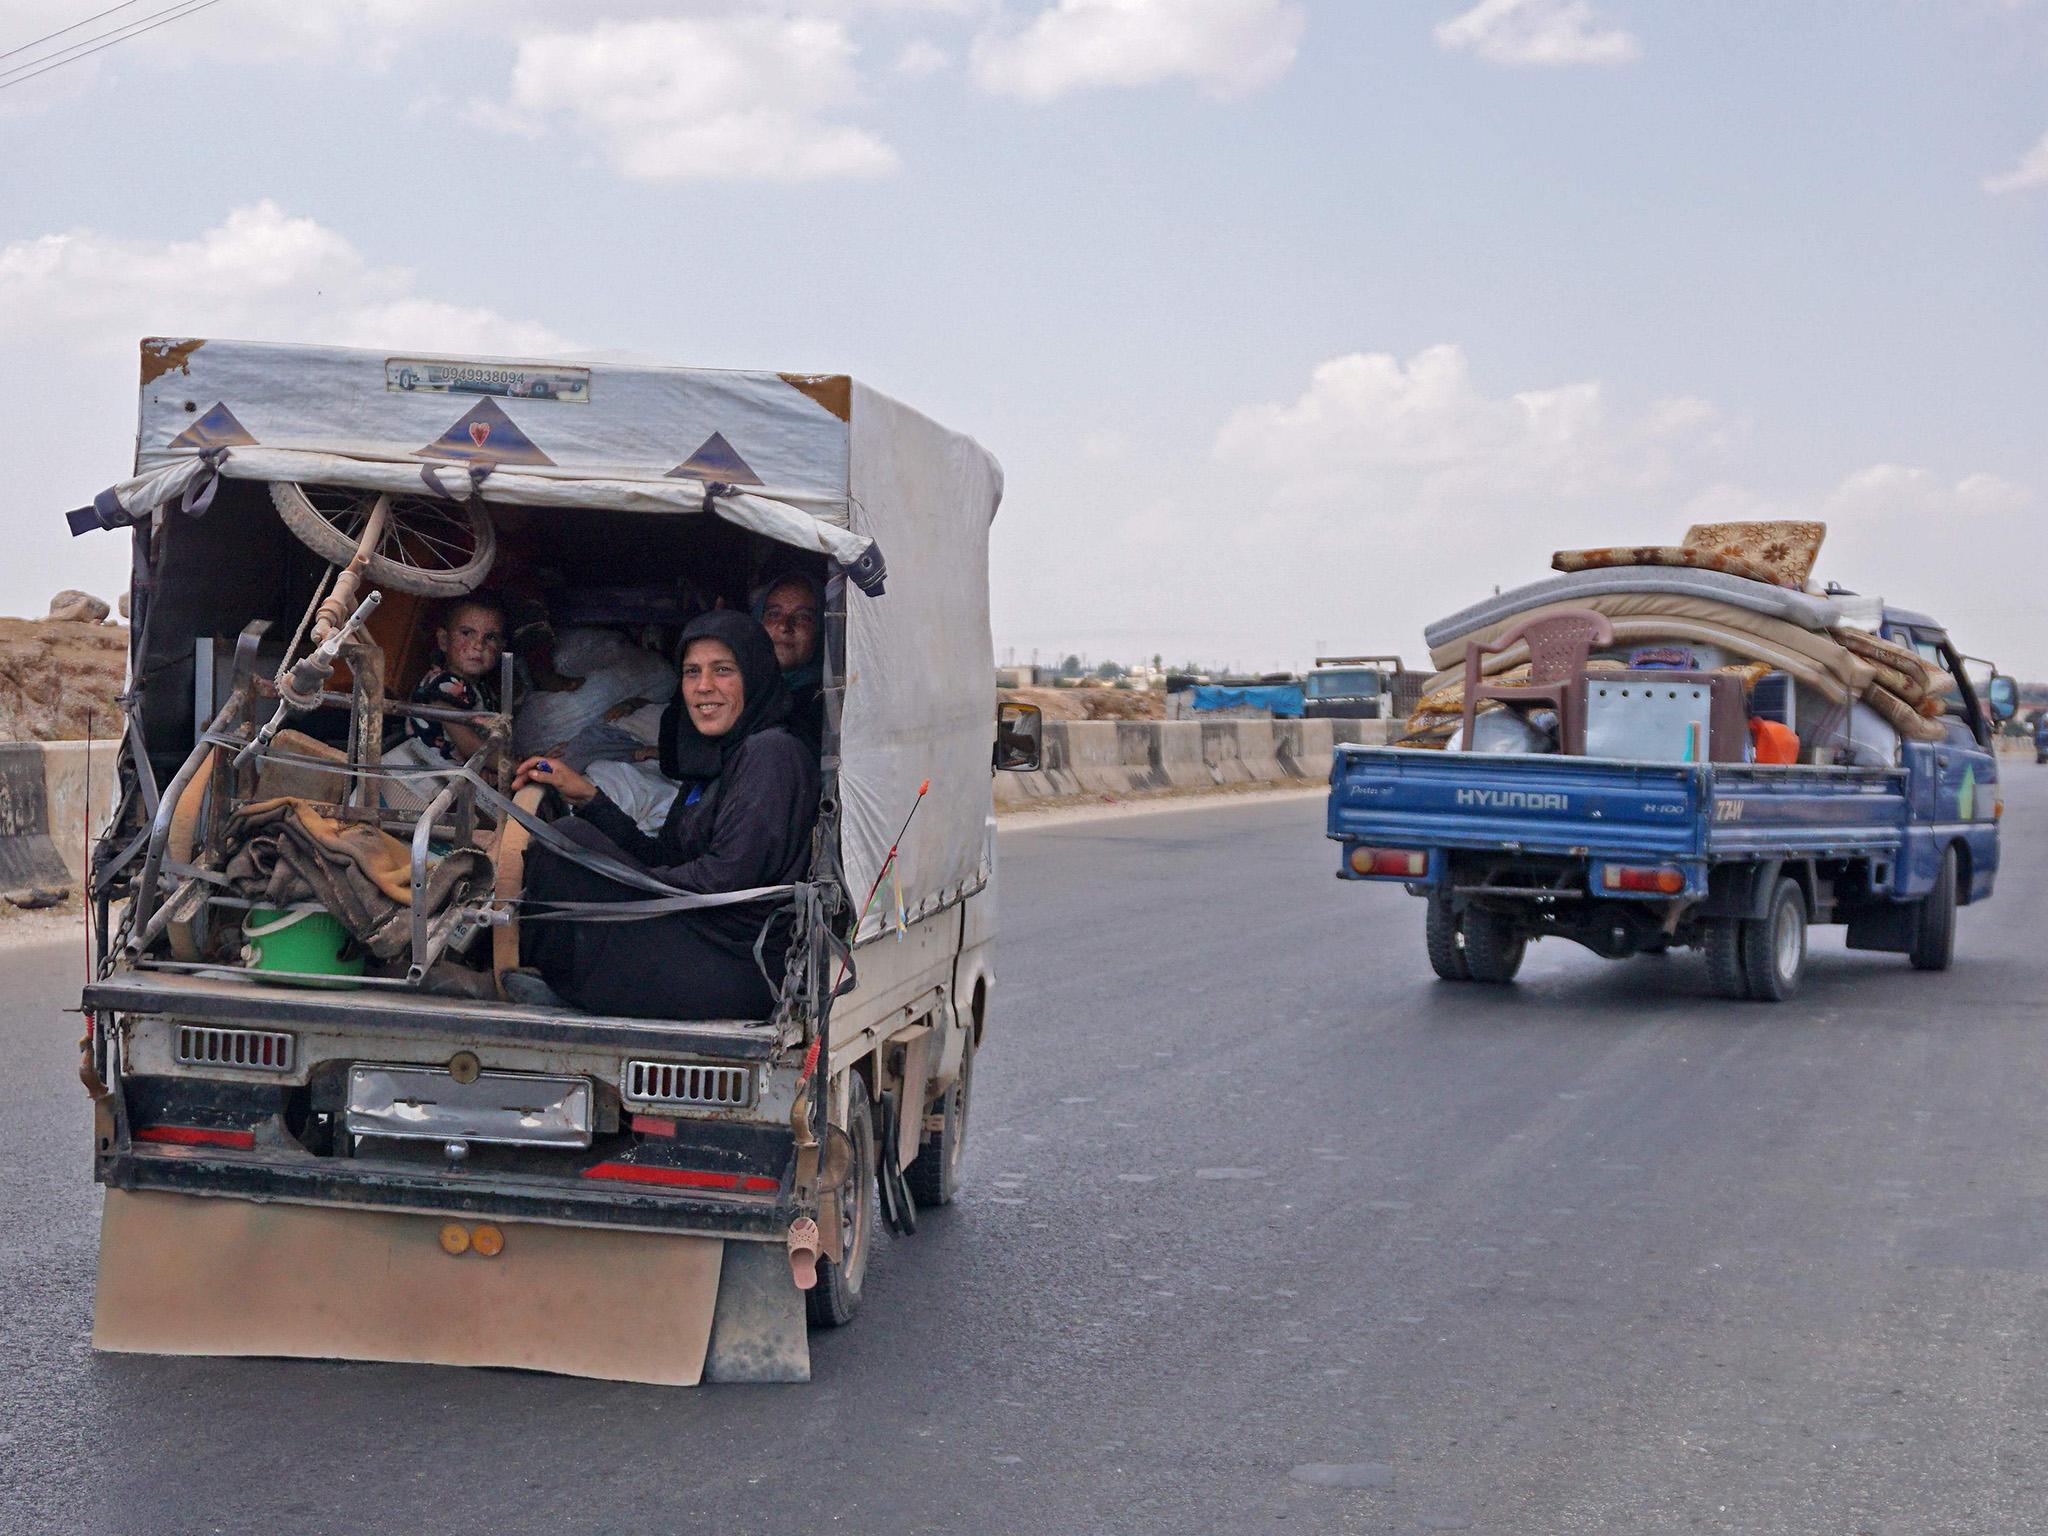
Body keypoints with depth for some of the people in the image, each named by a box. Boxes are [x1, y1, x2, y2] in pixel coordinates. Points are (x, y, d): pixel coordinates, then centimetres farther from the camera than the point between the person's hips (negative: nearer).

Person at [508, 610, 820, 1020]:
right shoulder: (714, 759, 18)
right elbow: (663, 858, 13)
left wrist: (619, 882, -8)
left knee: (568, 840, -8)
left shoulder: (773, 753, -12)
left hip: (737, 972, -10)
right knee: (570, 833, 15)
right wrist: (587, 797, 7)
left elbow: (727, 878, -20)